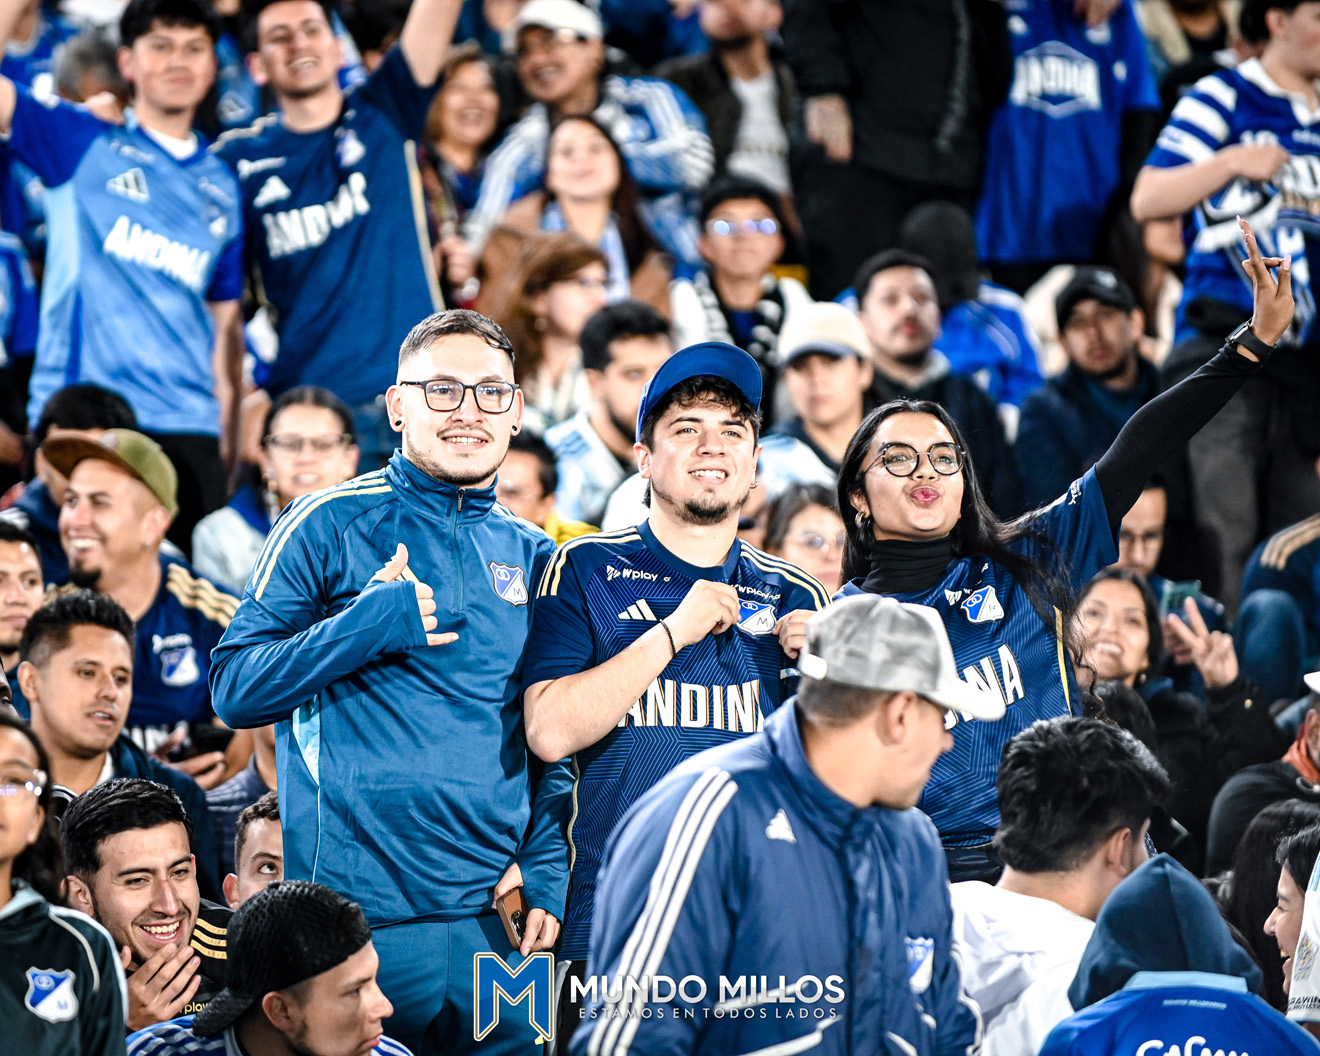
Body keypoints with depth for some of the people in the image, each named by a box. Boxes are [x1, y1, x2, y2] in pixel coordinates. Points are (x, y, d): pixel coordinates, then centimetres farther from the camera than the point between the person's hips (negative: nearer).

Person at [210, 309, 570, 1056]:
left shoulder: (533, 556, 14)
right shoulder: (331, 526, 1)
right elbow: (236, 689, -4)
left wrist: (547, 873, 4)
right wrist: (369, 625, -15)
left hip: (497, 914, 4)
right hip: (357, 914, -4)